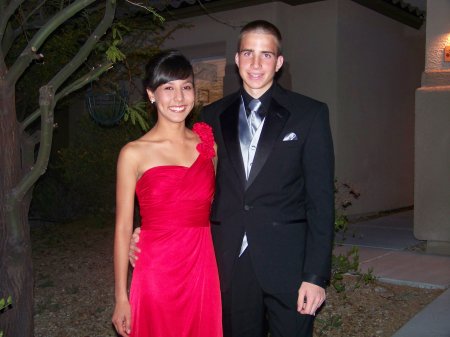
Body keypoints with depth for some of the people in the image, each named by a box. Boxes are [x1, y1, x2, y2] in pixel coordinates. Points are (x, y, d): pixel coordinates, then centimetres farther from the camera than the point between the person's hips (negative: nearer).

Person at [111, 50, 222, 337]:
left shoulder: (208, 145, 5)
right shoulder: (134, 154, -6)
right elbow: (123, 229, -4)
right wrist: (121, 298, -3)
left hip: (204, 271, 4)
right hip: (157, 274, -3)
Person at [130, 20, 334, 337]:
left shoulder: (310, 114, -2)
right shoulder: (214, 115, 6)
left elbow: (320, 199, -5)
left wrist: (316, 275, -9)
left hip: (288, 264, -2)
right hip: (231, 263, 3)